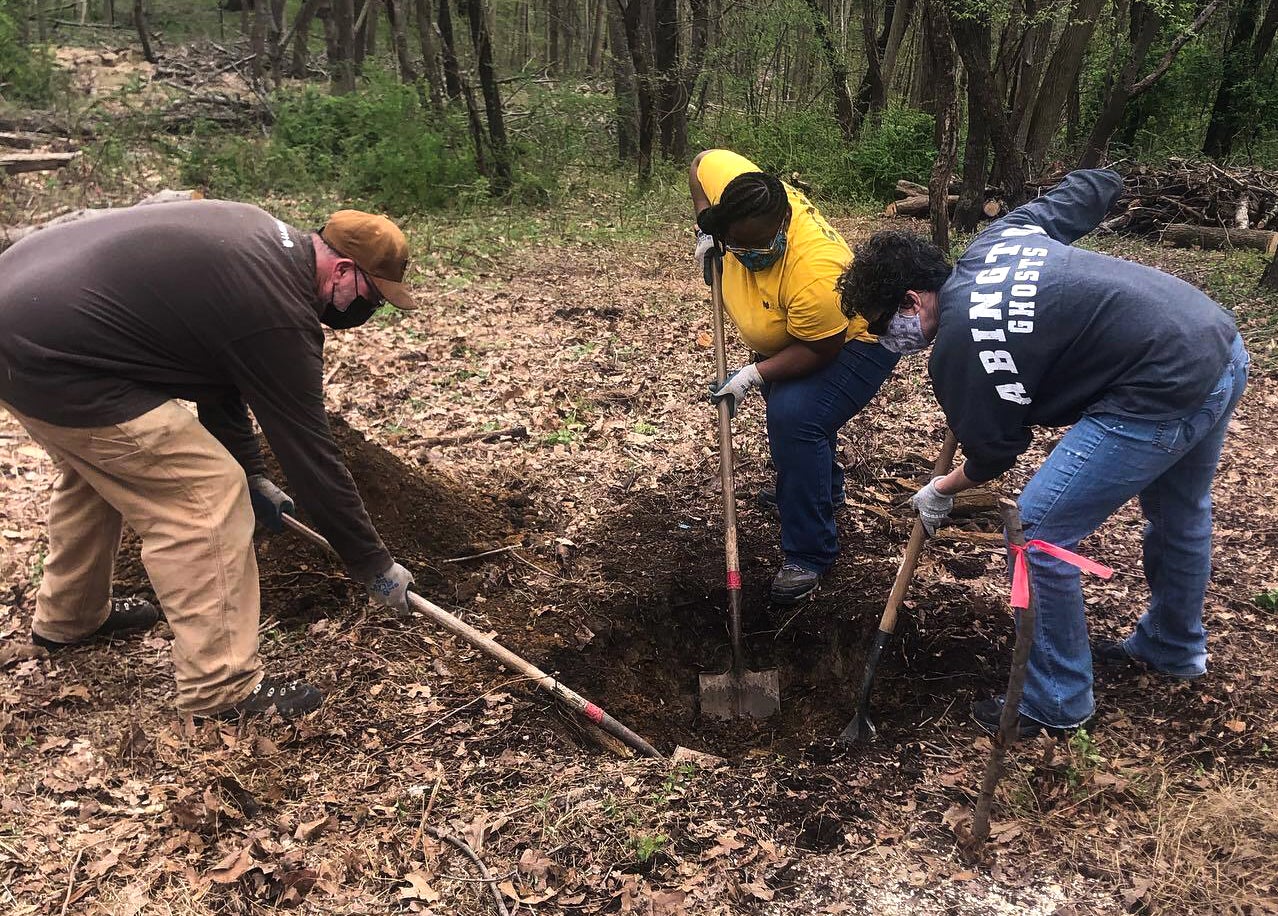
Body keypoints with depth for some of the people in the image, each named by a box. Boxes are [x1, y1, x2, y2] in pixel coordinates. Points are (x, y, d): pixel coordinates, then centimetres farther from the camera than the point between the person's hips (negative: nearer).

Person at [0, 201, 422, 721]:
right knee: (206, 495, -8)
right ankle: (222, 688, 2)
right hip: (50, 360, -11)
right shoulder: (279, 313, -18)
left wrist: (251, 474, 22)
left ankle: (67, 618, 50)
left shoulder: (258, 235, 10)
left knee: (94, 471, 30)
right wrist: (375, 566, -2)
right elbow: (309, 451, -12)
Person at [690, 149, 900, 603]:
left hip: (852, 338, -9)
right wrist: (705, 227, -10)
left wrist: (755, 374, -34)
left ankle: (810, 556, -17)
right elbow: (703, 161, -4)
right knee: (785, 401, 26)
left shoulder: (813, 272, -42)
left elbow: (820, 349, -32)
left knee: (796, 417, -28)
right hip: (795, 336, 9)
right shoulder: (733, 188, -23)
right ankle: (825, 487, 53)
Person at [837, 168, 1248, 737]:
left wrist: (940, 492, 16)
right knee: (1178, 514, 29)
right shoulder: (995, 238, 7)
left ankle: (1057, 704, 14)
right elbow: (1098, 184, 21)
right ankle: (1175, 647, 54)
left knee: (1038, 533, -2)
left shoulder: (958, 346, -15)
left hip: (1162, 397, -10)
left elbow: (994, 454, -4)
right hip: (1225, 348, 10)